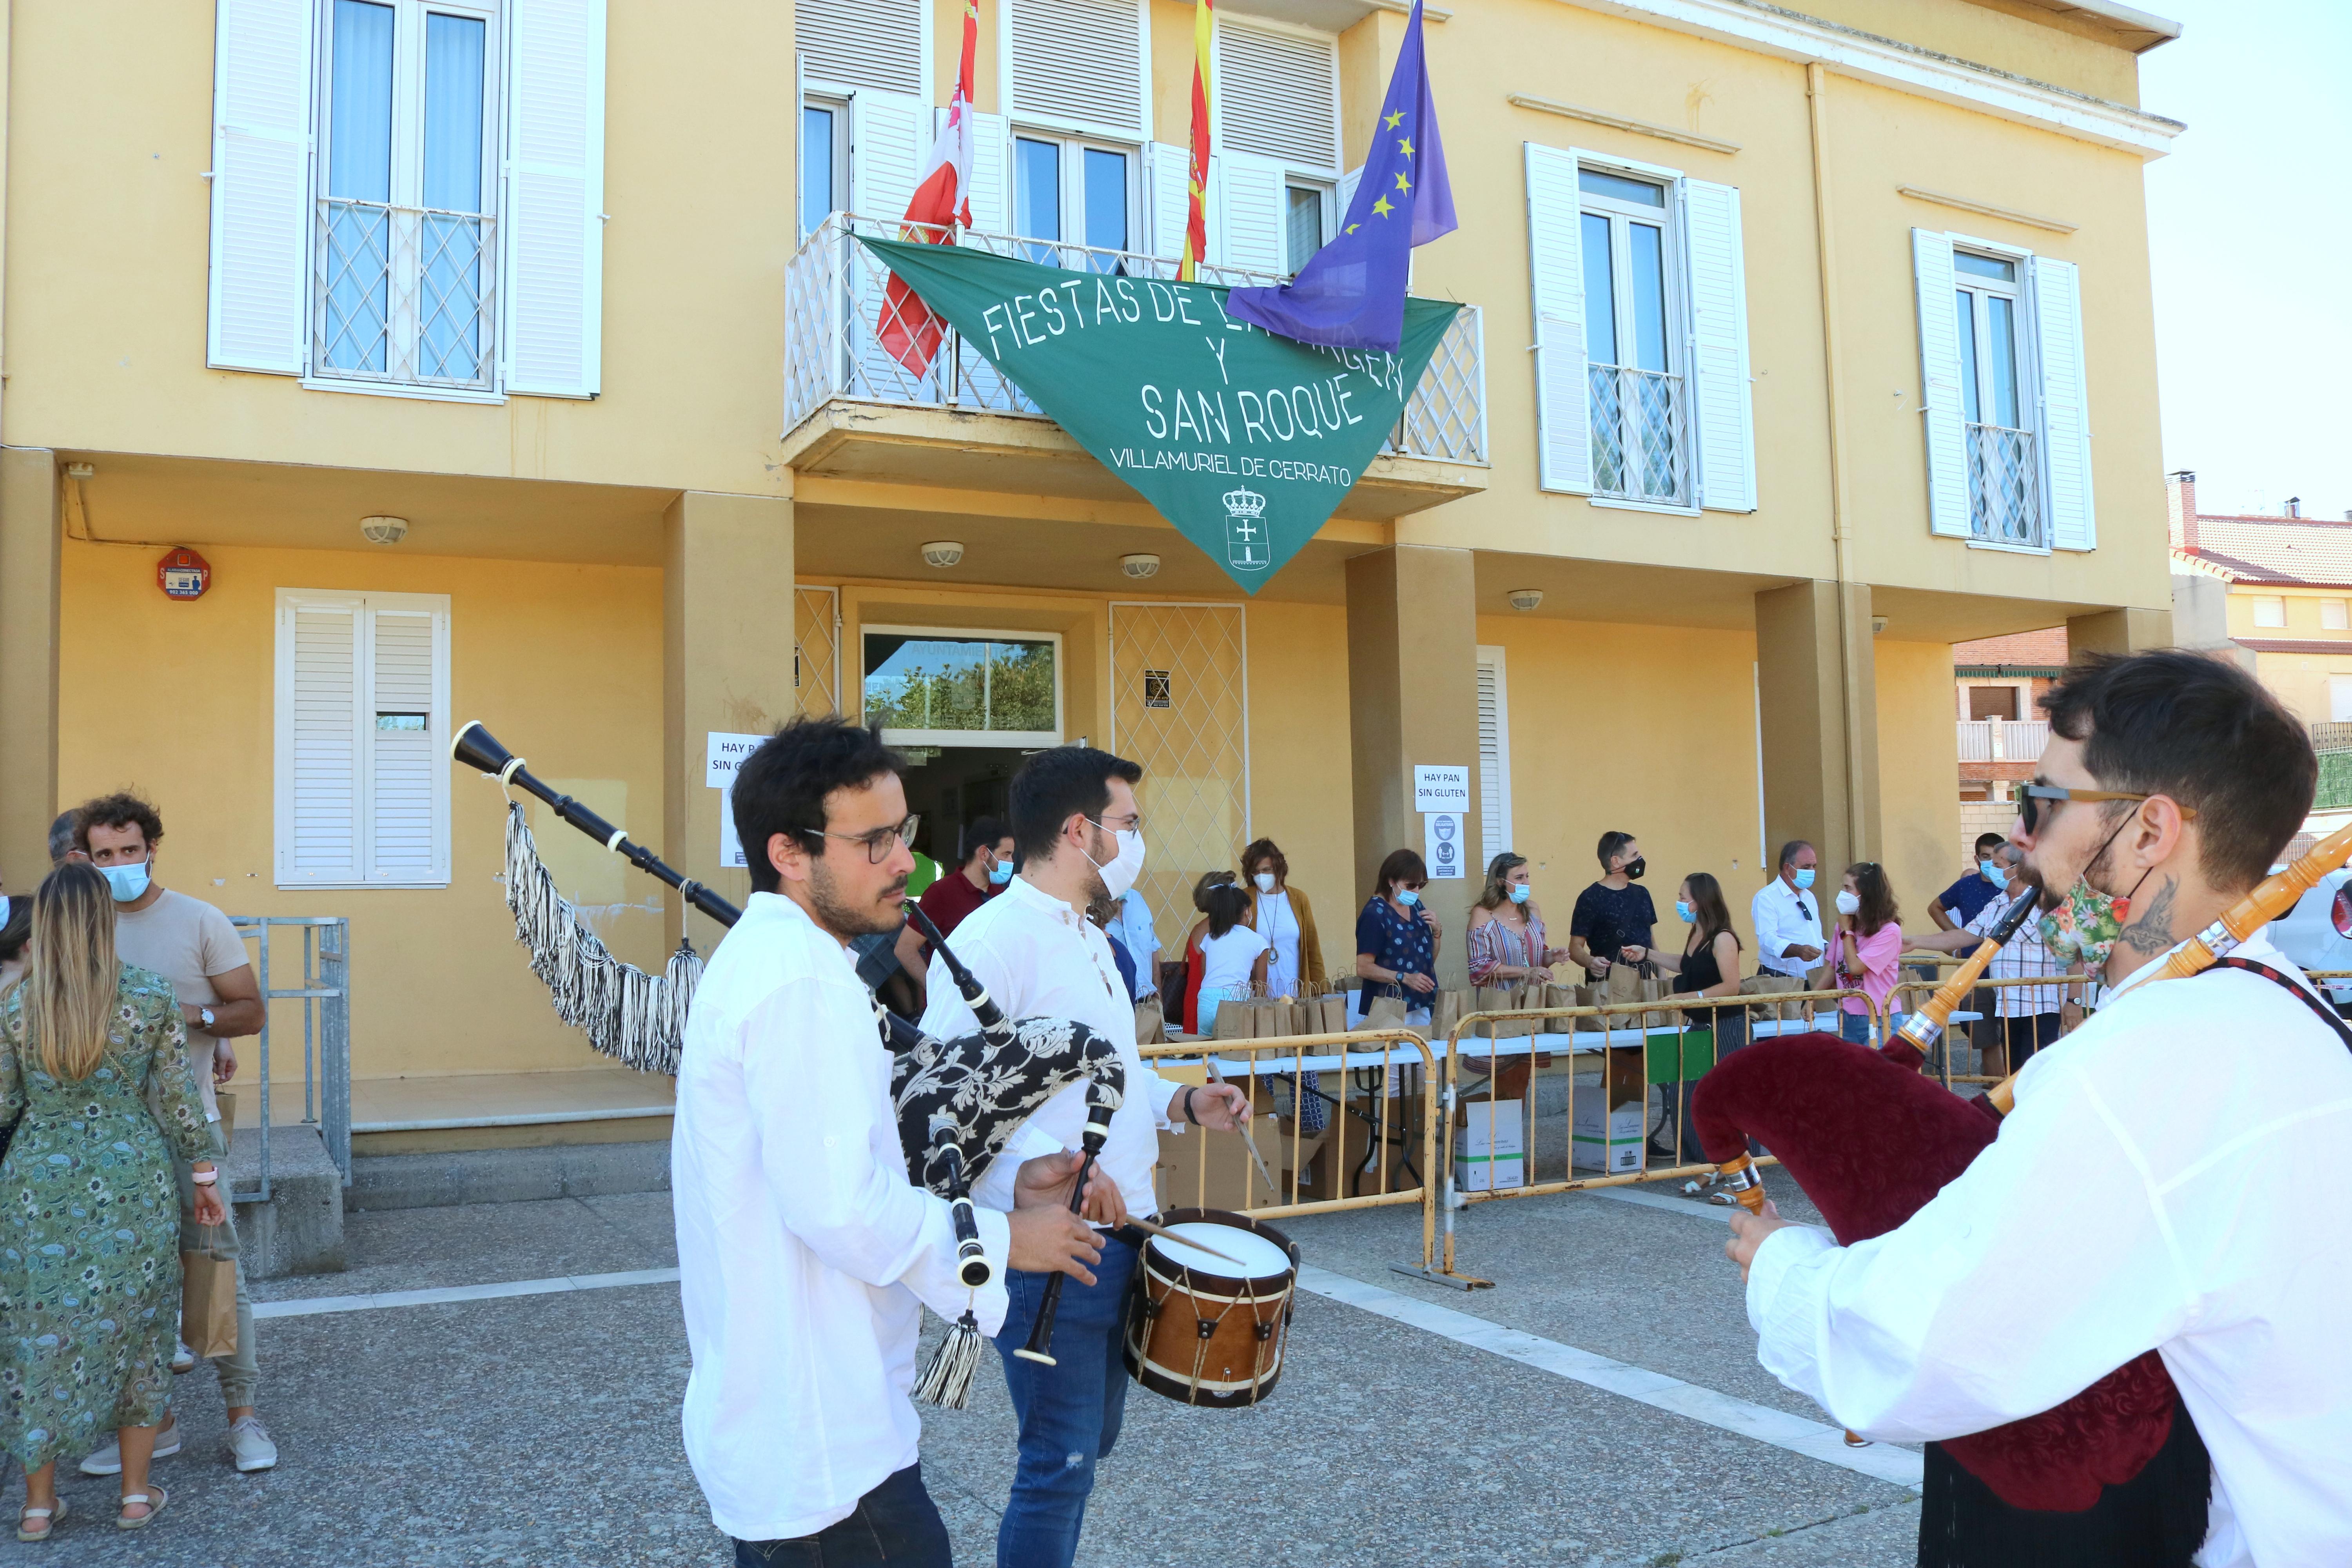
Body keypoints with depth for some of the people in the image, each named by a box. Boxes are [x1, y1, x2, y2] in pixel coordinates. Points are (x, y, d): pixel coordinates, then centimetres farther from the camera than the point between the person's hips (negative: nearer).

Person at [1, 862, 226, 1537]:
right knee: (134, 1330, 13)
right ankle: (137, 1493, 20)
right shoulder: (151, 996, -9)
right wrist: (205, 1177, 5)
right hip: (132, 1180, 0)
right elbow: (177, 1099, -5)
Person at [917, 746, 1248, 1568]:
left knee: (1091, 1440, 20)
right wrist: (1053, 1164, -31)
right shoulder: (990, 940, -17)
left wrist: (1182, 1102, 7)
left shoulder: (1089, 939, 15)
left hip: (1120, 1233, 9)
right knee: (1061, 1462, 0)